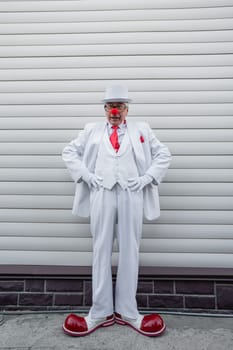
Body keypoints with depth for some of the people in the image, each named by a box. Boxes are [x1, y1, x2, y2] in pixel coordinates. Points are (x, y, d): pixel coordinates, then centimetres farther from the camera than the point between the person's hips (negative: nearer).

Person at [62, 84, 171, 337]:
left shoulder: (141, 130, 16)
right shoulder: (92, 130, 17)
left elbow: (163, 154, 13)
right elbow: (69, 152, 14)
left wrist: (147, 178, -1)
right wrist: (86, 176, 0)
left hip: (132, 194, 0)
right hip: (101, 193, 1)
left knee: (129, 252, 4)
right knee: (101, 252, 3)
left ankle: (127, 312, 18)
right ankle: (101, 312, 16)